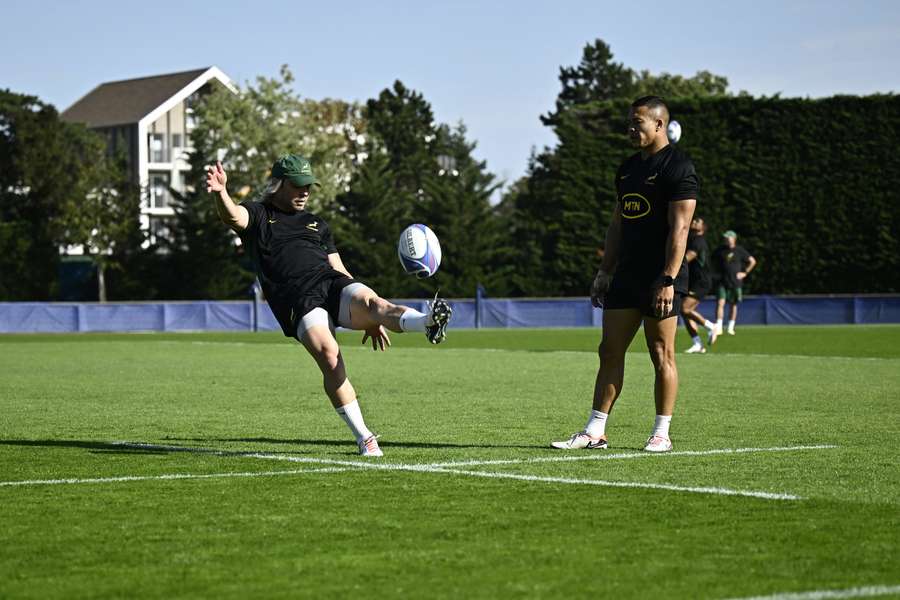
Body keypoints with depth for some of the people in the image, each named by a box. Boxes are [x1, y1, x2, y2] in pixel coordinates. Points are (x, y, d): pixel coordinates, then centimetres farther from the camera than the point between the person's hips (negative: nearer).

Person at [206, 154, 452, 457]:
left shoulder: (317, 224, 32)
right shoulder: (258, 216, 19)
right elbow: (232, 215, -4)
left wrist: (370, 318, 21)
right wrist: (221, 192, -29)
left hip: (335, 285, 3)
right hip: (297, 299, -3)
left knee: (373, 302, -31)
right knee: (329, 356, -27)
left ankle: (429, 323, -63)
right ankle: (364, 438, -24)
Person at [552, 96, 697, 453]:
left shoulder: (678, 168, -9)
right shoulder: (627, 169, 17)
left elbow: (679, 228, -16)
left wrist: (667, 281, -21)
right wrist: (605, 272, 16)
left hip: (660, 279, -8)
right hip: (626, 276, 8)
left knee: (662, 356, -2)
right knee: (610, 352, 4)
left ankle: (661, 435, 6)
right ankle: (594, 433, 5)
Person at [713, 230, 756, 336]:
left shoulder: (739, 251, -2)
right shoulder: (721, 250, 6)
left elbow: (752, 261, 4)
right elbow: (714, 261, 22)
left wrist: (745, 272, 0)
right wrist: (717, 272, 10)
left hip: (735, 282, -1)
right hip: (723, 282, 1)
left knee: (733, 305, 6)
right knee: (720, 303, -12)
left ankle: (730, 328, 15)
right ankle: (718, 327, -13)